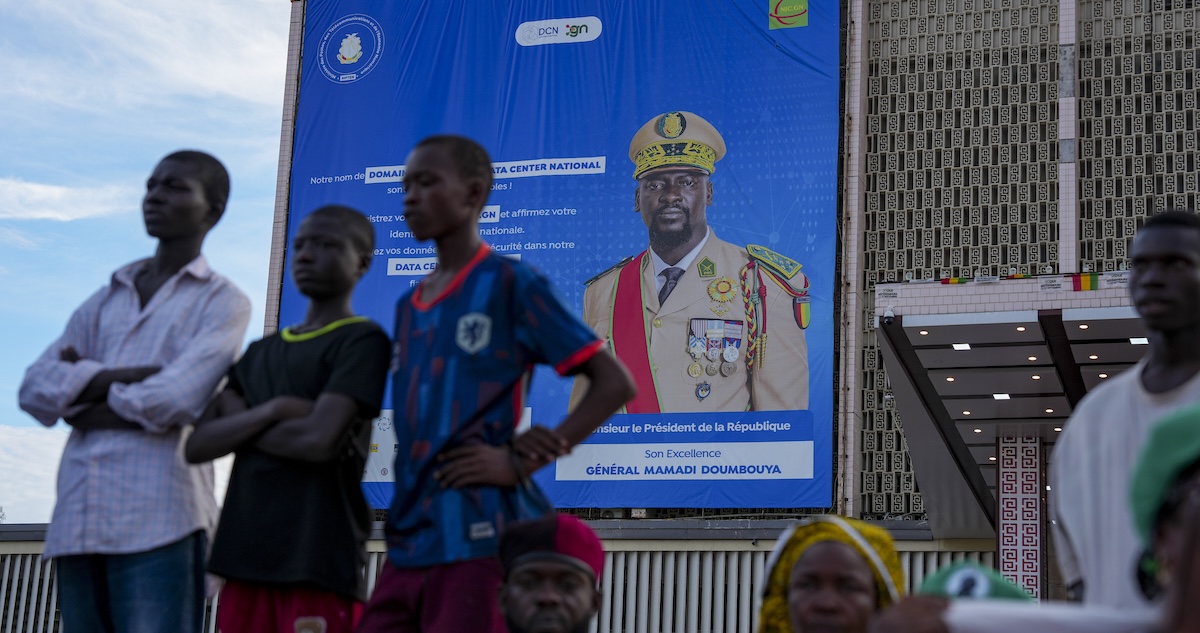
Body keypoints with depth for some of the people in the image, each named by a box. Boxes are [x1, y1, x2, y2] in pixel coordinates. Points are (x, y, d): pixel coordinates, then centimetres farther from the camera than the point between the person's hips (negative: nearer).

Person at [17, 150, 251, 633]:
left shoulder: (221, 302, 6)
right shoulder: (104, 301, 22)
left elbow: (176, 400, -11)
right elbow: (35, 389, 8)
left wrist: (81, 390, 3)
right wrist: (125, 377, -7)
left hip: (159, 523, -6)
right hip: (77, 521, 6)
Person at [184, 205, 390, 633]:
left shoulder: (361, 341, 0)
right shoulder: (261, 353, 22)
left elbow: (319, 439, -14)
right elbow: (198, 445, 10)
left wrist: (239, 426, 3)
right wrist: (268, 412, -8)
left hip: (319, 561, -7)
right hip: (245, 556, 7)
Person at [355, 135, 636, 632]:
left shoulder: (512, 284, -3)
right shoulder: (408, 306, 18)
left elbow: (615, 383, -6)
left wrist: (521, 461, -12)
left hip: (478, 536, -7)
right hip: (408, 541, 7)